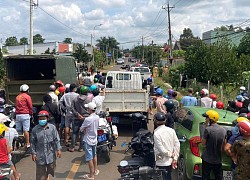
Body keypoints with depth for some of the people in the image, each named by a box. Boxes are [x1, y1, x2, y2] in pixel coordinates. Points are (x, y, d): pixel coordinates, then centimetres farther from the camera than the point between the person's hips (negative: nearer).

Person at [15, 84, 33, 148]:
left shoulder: (17, 97, 15)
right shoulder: (27, 96, -3)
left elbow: (16, 106, 15)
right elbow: (30, 106, -4)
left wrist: (17, 113, 17)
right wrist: (31, 113, 8)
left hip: (18, 115, 6)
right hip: (25, 114, -6)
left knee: (18, 130, 8)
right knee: (26, 130, -7)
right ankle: (27, 143, -6)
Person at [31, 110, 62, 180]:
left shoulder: (52, 127, -1)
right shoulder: (35, 129, -2)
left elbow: (56, 139, 1)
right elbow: (33, 142, 2)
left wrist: (58, 149, -7)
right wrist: (33, 153, -1)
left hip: (51, 154, 1)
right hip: (40, 155, -1)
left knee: (51, 169, 15)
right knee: (40, 174, 4)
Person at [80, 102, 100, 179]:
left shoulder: (87, 119, -26)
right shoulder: (97, 117, -4)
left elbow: (81, 129, -16)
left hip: (88, 140, -7)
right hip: (94, 139, 8)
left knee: (89, 158, 2)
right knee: (94, 155, 24)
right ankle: (95, 170, 38)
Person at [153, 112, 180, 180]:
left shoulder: (156, 133, -17)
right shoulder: (171, 130, -1)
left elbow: (161, 149, -18)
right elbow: (177, 144, 0)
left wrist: (170, 155, -3)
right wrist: (175, 158, 3)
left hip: (161, 163, -6)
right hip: (169, 161, 6)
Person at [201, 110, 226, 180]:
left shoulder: (208, 129, -19)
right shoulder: (223, 130, 0)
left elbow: (203, 143, -9)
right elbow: (224, 144, 8)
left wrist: (206, 128, -8)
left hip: (207, 159, -5)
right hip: (218, 159, 5)